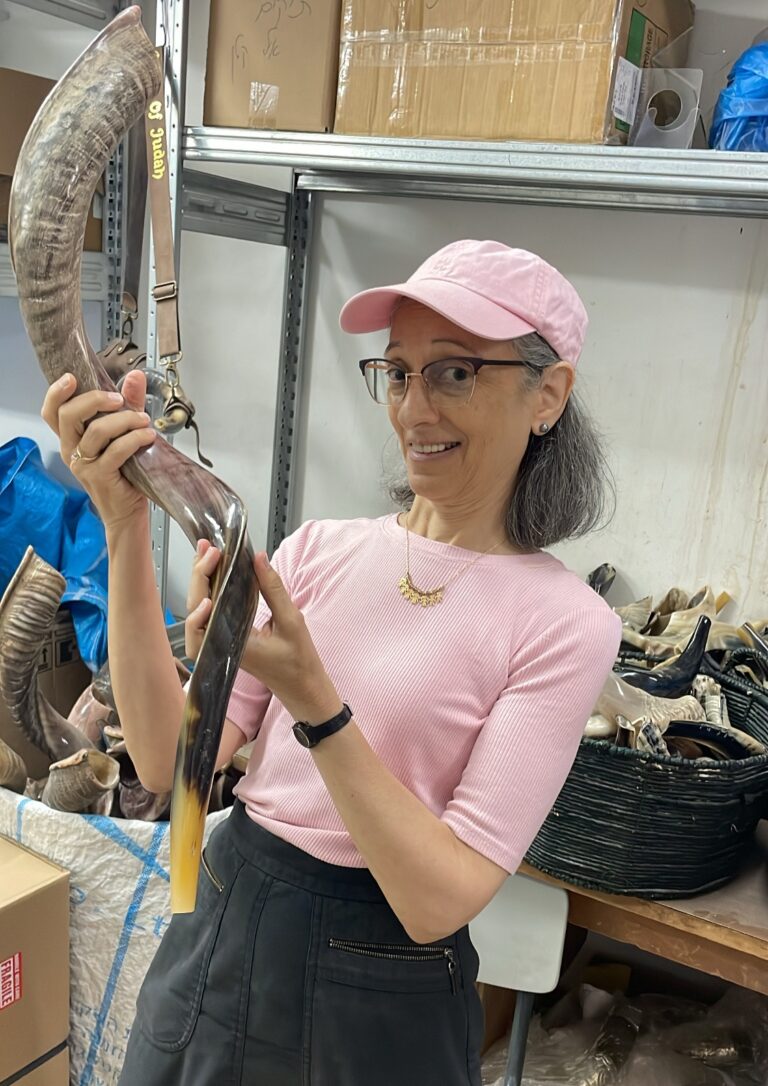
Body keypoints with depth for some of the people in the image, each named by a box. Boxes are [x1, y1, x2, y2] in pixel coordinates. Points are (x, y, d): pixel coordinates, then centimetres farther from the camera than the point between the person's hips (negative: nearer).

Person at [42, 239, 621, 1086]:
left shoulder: (563, 624, -14)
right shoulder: (320, 548, -3)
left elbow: (439, 902, -19)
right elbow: (169, 762, -10)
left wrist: (312, 700, -30)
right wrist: (126, 527, -18)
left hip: (376, 1000, -3)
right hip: (214, 935, 4)